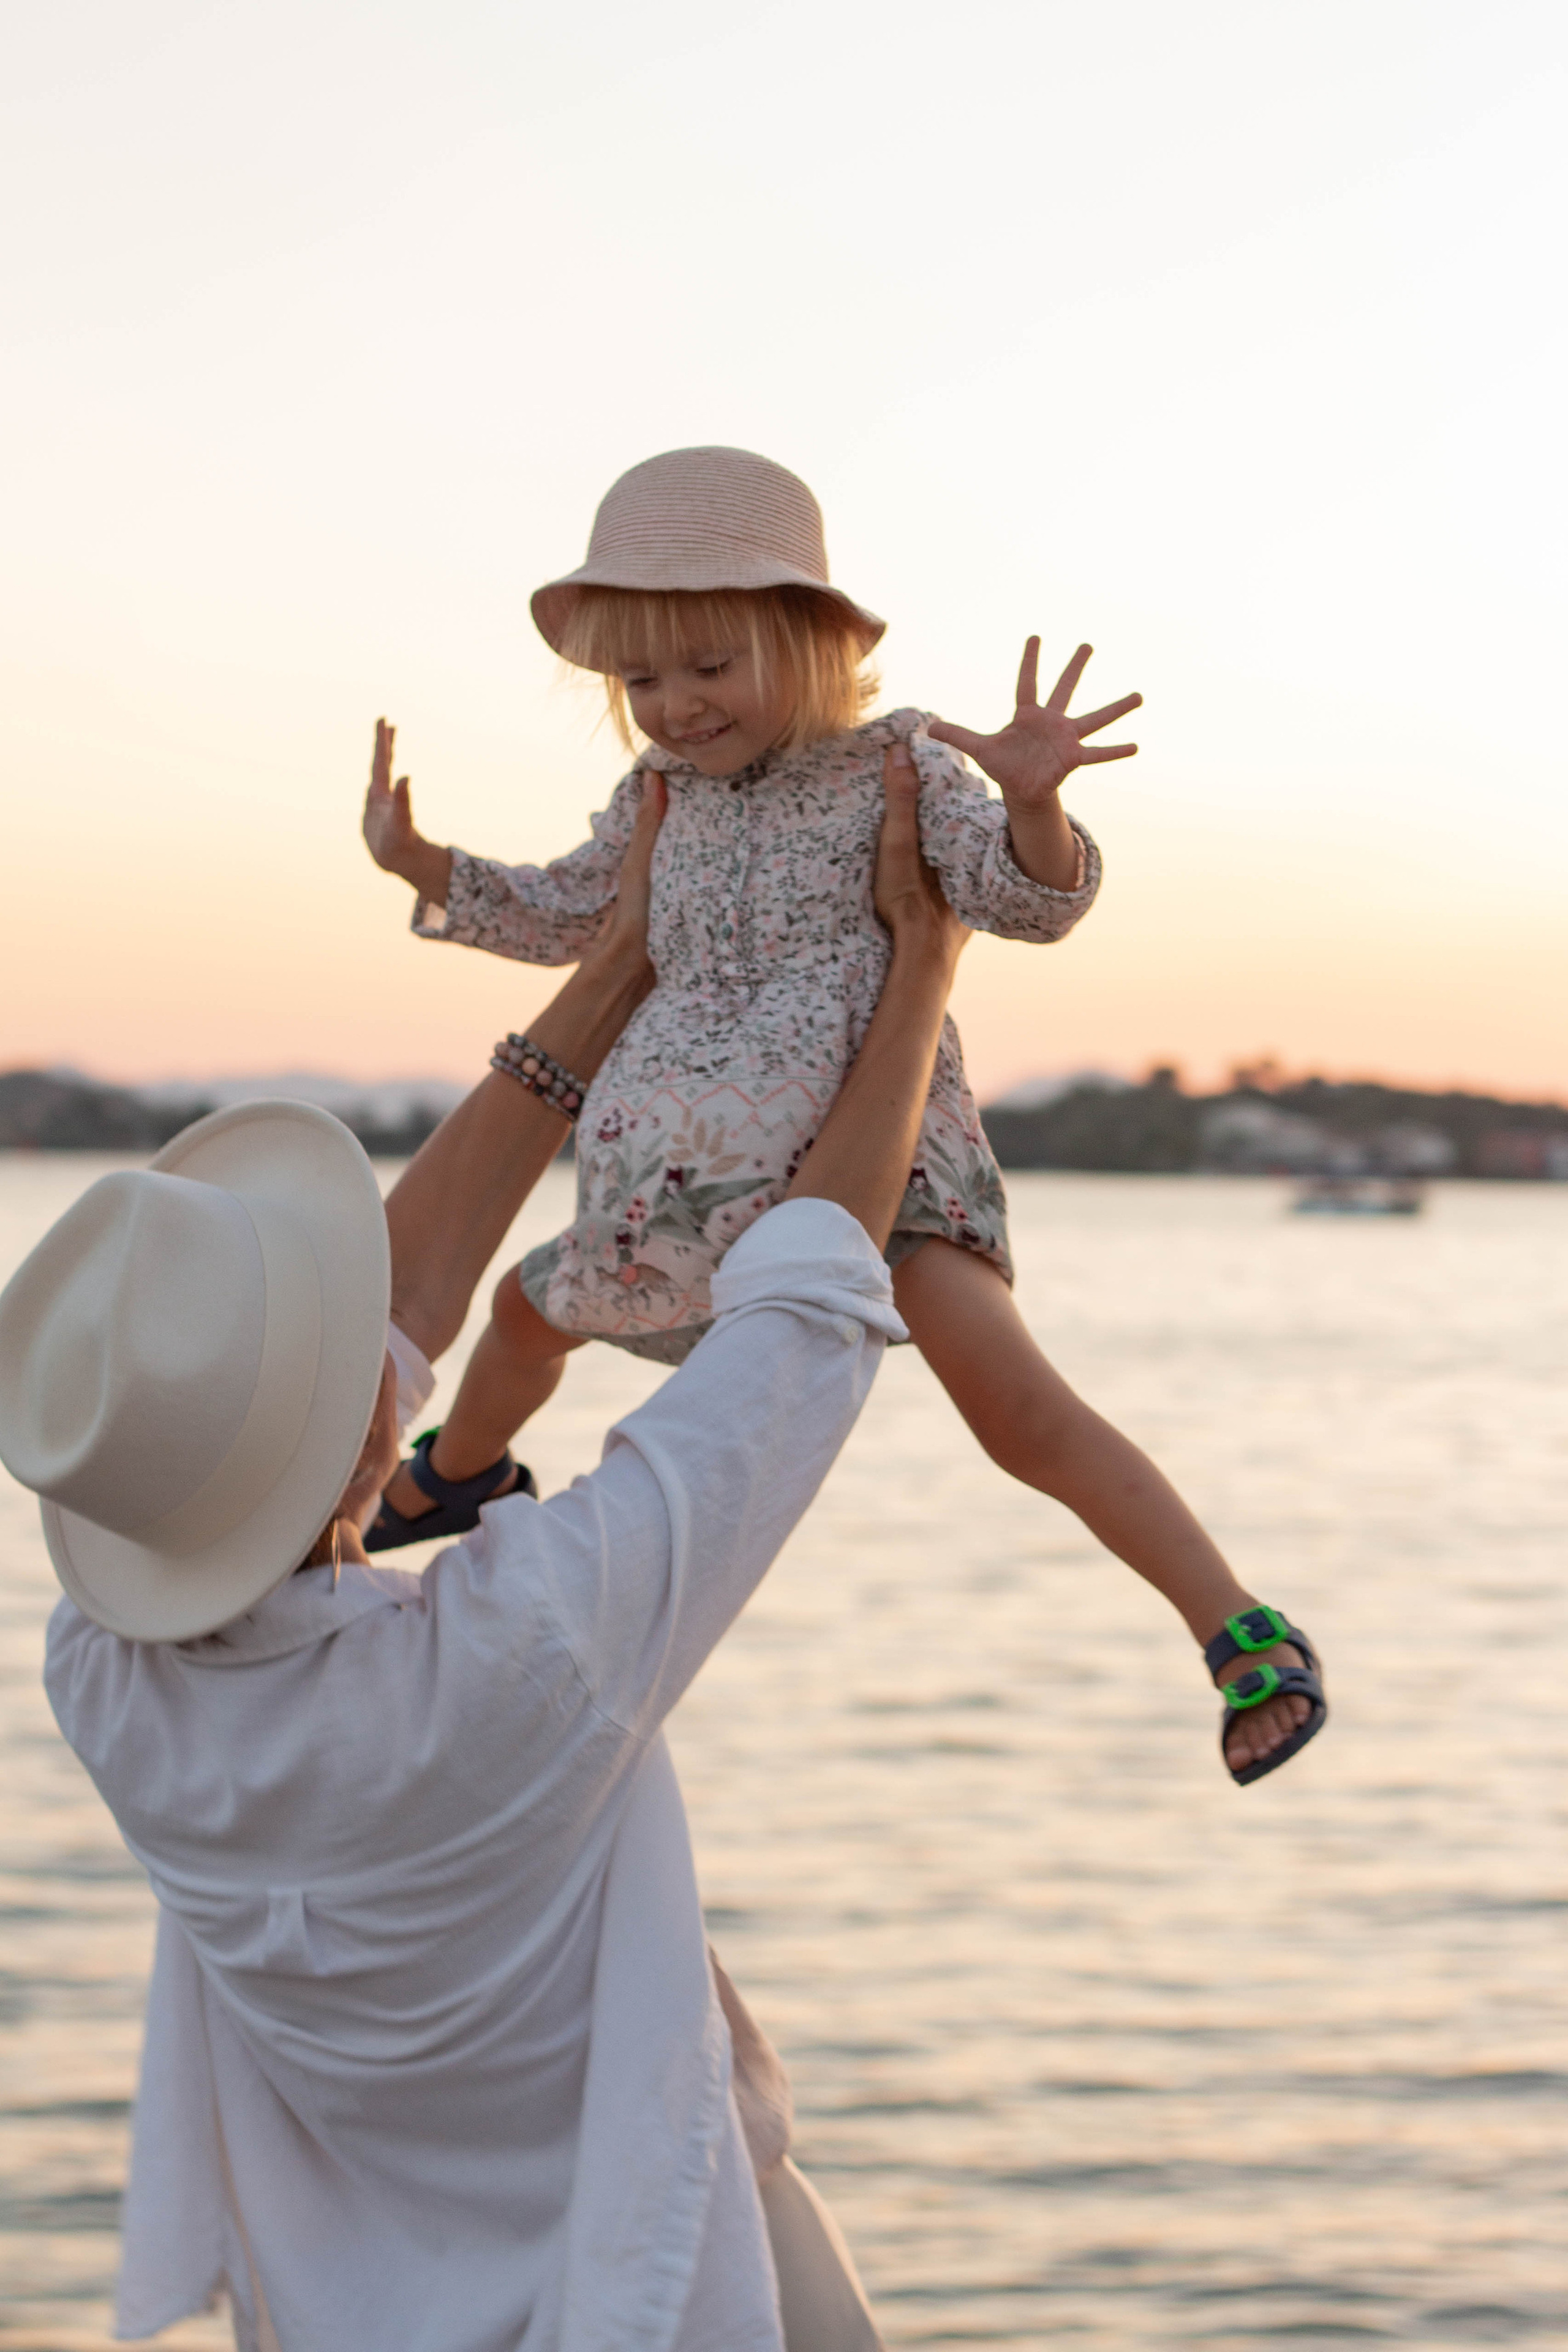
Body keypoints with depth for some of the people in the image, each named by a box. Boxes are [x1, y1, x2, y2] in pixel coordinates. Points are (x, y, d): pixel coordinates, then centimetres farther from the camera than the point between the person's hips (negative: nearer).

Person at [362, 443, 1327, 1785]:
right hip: (708, 1166, 7)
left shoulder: (894, 768, -6)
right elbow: (562, 919, 27)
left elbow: (1033, 901, -15)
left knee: (1014, 1401, -25)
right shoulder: (661, 802, 11)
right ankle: (458, 1475, 60)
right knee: (531, 1310, 25)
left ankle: (1246, 1639, -21)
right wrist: (420, 865, 13)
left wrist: (1031, 799, -37)